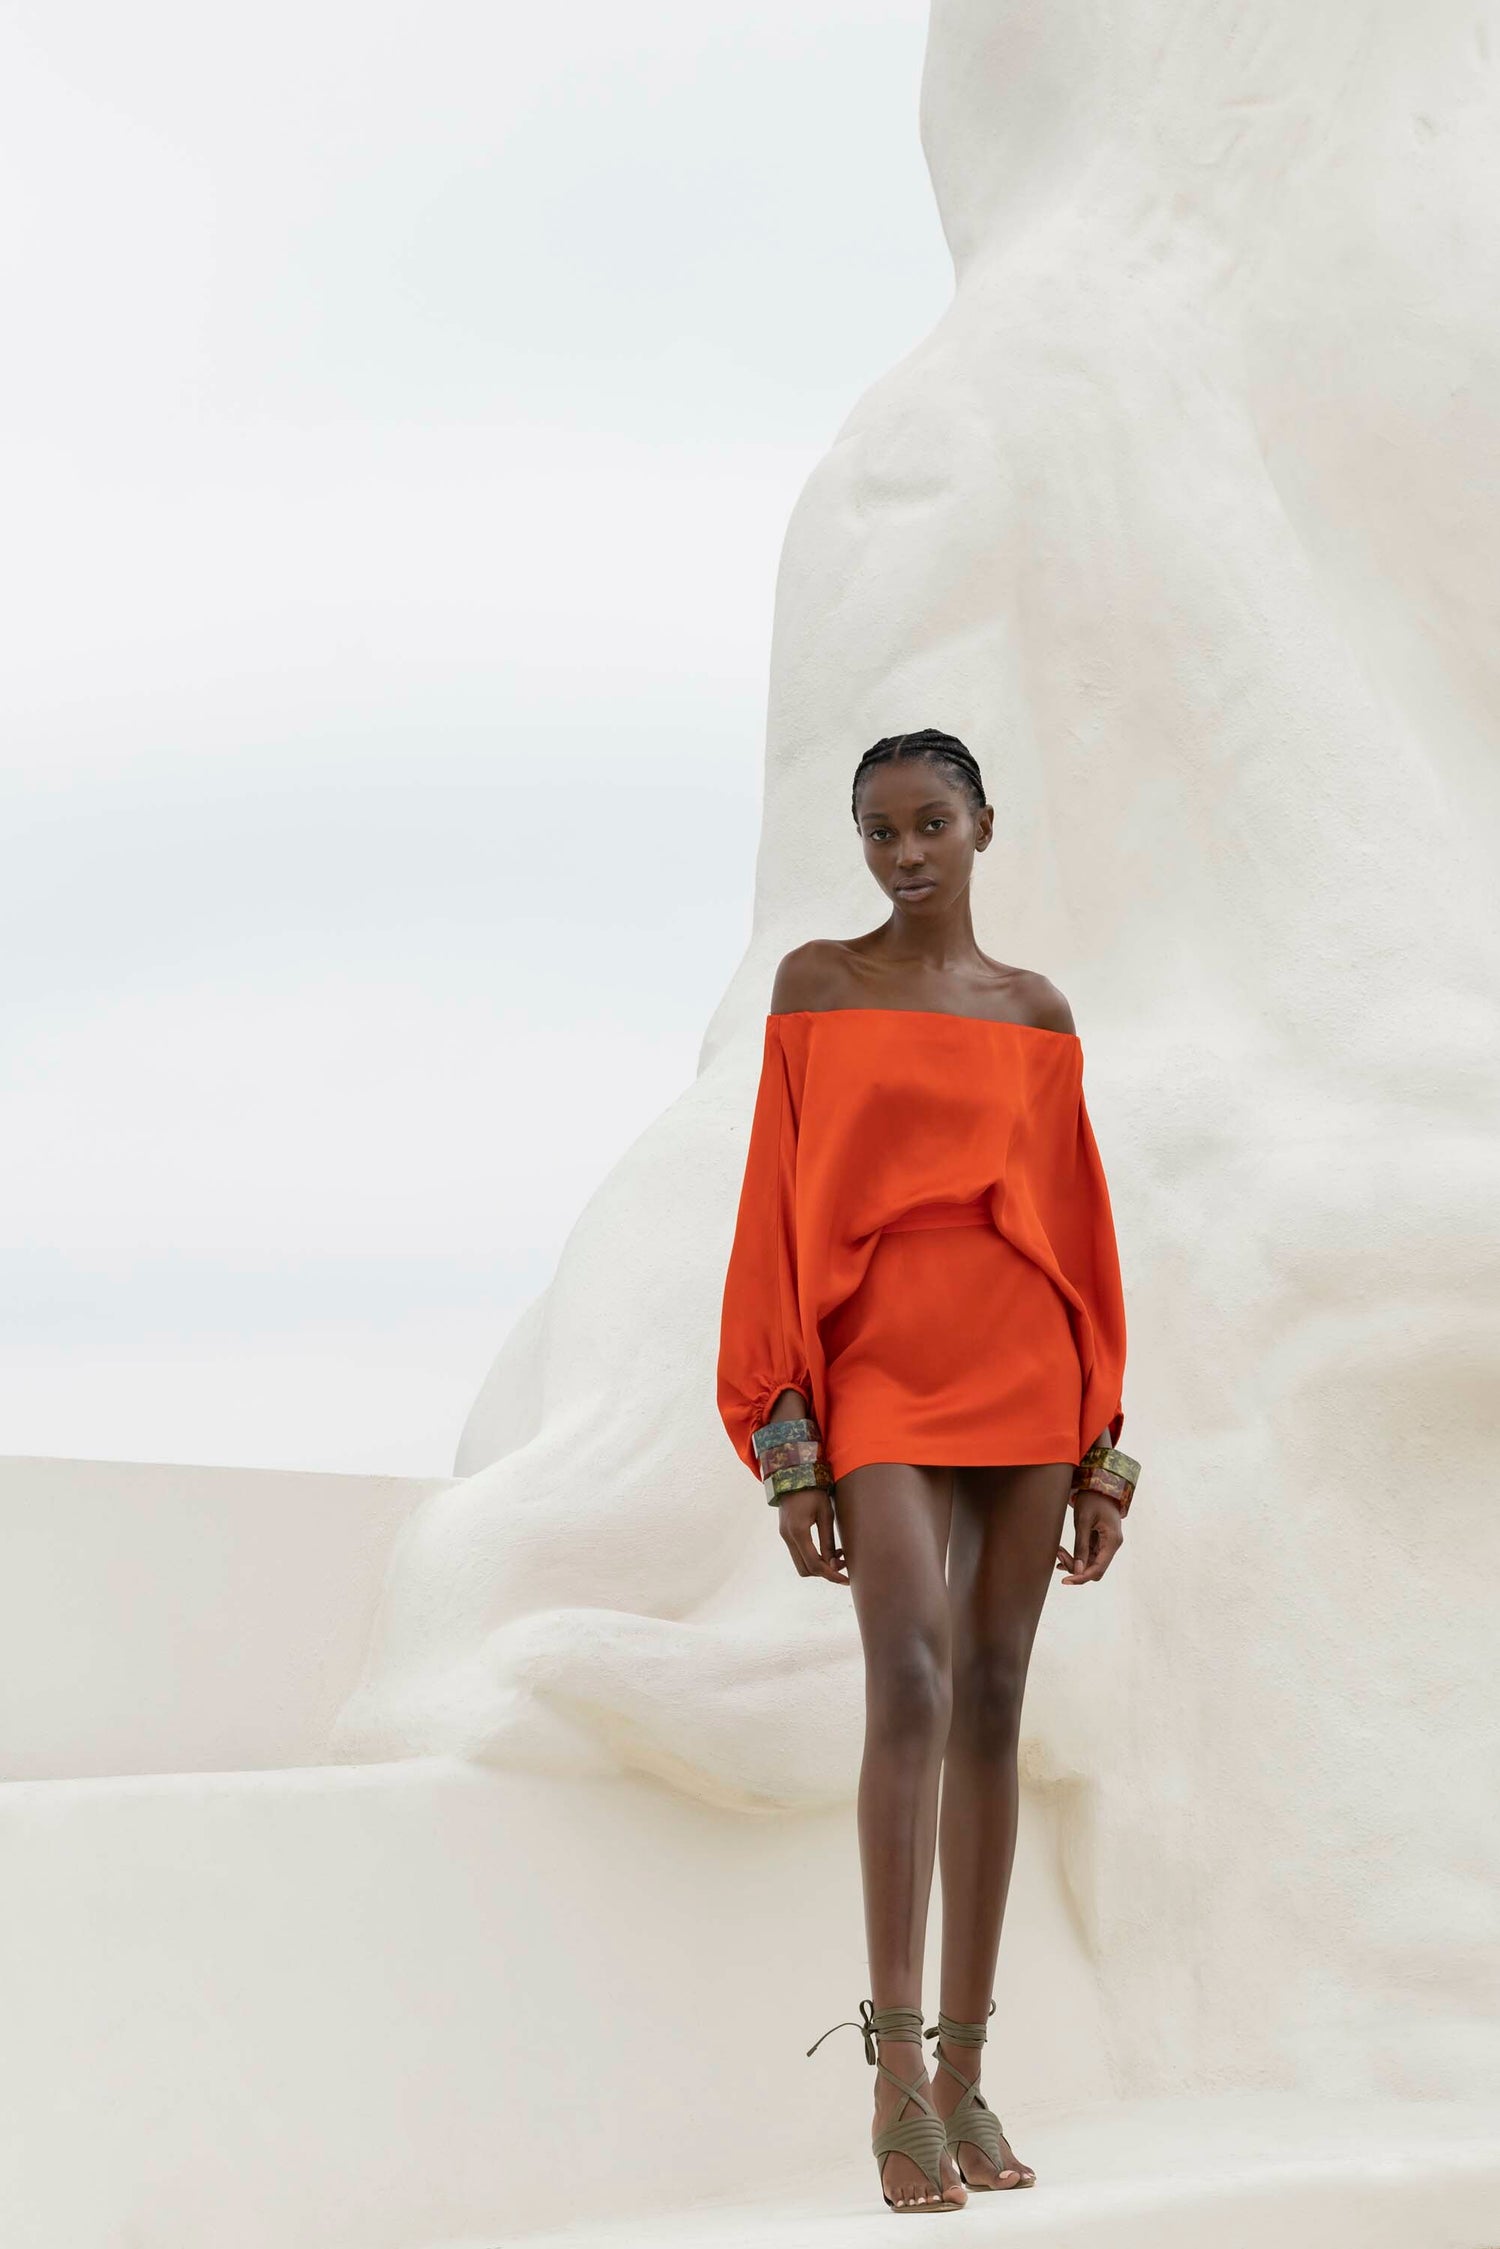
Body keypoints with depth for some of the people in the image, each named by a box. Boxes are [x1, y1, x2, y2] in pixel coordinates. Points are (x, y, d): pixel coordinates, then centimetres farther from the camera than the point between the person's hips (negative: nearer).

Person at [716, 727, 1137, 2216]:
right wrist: (787, 1446, -6)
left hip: (1024, 1369, 3)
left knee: (993, 1702, 3)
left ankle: (967, 2073, 9)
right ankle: (897, 2073, -21)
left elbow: (1079, 1229, 12)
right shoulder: (816, 983, 5)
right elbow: (777, 1213, 1)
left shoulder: (1036, 1012, 12)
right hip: (879, 1369, -3)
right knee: (912, 1678, -20)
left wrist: (1100, 1445, 6)